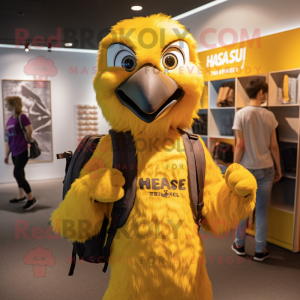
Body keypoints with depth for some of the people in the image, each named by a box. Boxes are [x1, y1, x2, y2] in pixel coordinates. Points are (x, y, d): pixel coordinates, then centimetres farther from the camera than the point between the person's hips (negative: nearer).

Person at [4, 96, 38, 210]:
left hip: (22, 151, -7)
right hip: (14, 152, 7)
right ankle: (21, 196, 30)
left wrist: (24, 142, 0)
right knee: (20, 174, 16)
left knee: (17, 174, -11)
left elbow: (29, 131, -16)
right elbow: (8, 139, 13)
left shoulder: (22, 117, -12)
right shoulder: (10, 120, 10)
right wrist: (7, 154, 14)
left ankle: (31, 198, -2)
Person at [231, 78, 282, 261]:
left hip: (247, 169, -1)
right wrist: (279, 169, 11)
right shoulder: (269, 115, -2)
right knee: (262, 211, 8)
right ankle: (260, 251, 18)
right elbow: (274, 146, 1)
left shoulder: (241, 114, -9)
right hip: (266, 169, 2)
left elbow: (240, 145, -11)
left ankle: (240, 245, 26)